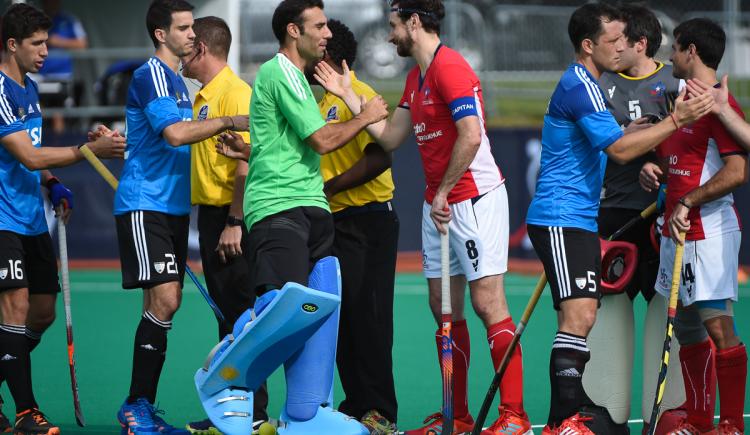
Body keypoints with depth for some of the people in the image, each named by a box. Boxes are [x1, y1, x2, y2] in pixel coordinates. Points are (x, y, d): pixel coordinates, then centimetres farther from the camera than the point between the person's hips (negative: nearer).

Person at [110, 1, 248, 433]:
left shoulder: (176, 80, 18)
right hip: (144, 205, -10)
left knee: (165, 304, 6)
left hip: (172, 207, 10)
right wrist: (228, 122, -20)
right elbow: (174, 133, -24)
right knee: (164, 299, -16)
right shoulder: (151, 75, -12)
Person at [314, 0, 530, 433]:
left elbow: (471, 137, -22)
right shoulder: (416, 78, 17)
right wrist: (348, 95, 18)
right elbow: (390, 137, 20)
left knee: (488, 302, -10)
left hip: (475, 198, -10)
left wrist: (443, 192, -15)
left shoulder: (450, 66, -14)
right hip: (438, 204, 10)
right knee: (444, 307, 9)